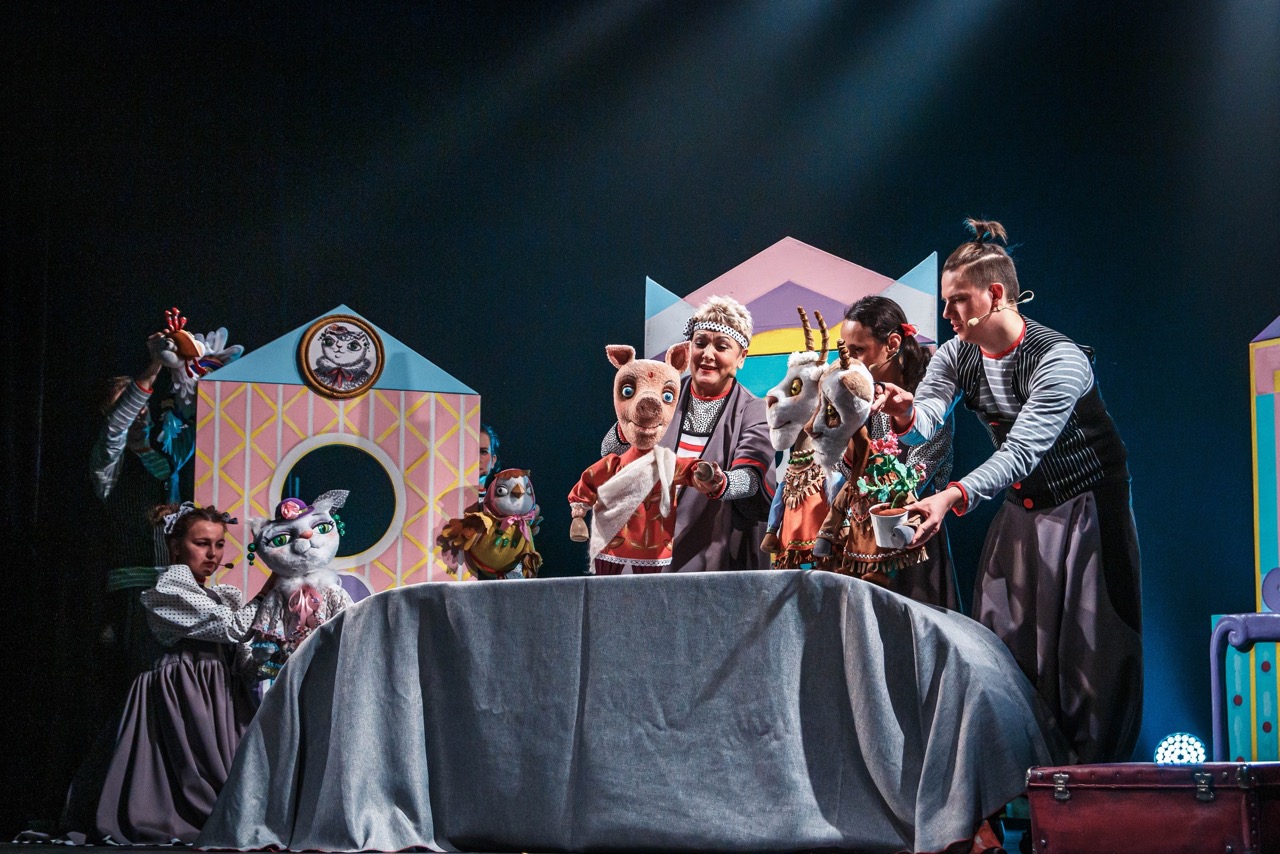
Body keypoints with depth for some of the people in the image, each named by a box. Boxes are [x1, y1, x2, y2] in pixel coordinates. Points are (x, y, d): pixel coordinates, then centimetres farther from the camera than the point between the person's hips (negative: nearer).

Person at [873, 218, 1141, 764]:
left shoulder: (1060, 360, -25)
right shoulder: (957, 355, -3)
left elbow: (1023, 450, -36)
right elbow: (926, 417, -17)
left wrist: (954, 496, -51)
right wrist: (907, 416, -43)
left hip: (1085, 510, -6)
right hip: (1019, 511, 7)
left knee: (1088, 652, -6)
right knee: (1004, 649, 3)